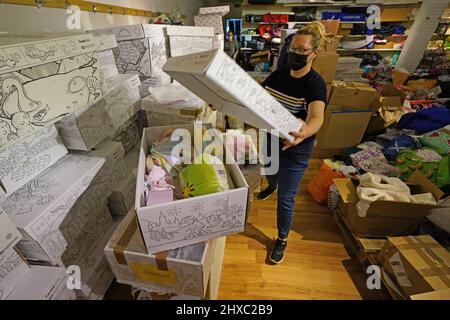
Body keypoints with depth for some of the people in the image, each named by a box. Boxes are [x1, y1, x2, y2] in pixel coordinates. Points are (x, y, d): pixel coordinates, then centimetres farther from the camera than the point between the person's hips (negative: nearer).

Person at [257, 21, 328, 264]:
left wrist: (305, 131, -62)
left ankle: (282, 240, 32)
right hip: (270, 142, 6)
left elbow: (317, 117, -39)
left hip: (294, 152, -5)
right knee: (269, 172, 33)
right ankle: (272, 186, 72)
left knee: (285, 199, 6)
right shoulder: (277, 75, -3)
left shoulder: (315, 84, -21)